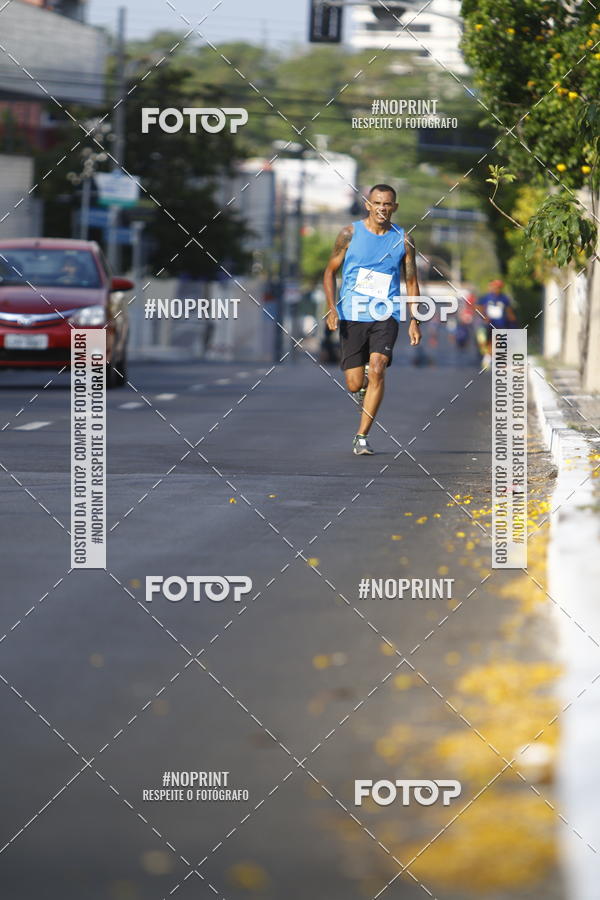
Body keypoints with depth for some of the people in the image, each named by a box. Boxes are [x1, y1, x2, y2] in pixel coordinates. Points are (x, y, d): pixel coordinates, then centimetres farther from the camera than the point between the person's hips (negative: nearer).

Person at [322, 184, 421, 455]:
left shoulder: (402, 240, 4)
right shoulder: (350, 234, 1)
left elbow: (411, 282, 10)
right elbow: (330, 271, 6)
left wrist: (413, 321, 2)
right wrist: (332, 308, -7)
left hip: (386, 316, 0)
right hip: (352, 315, 0)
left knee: (377, 371, -20)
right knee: (355, 384, -2)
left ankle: (362, 437, -14)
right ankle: (366, 381, 37)